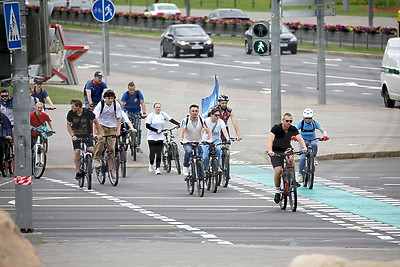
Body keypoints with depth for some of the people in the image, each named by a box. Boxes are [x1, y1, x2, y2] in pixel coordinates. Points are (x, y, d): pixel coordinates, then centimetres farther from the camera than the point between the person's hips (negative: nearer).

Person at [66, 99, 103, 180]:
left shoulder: (88, 113, -17)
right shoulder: (71, 113, -11)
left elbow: (96, 123, -6)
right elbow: (68, 125, 0)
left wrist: (99, 134, -13)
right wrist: (73, 135, -14)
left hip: (87, 135, -1)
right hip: (76, 135, 1)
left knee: (91, 149, -23)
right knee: (77, 151, -13)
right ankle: (78, 172, -4)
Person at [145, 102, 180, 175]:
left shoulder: (163, 114, 4)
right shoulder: (151, 115, -4)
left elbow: (171, 120, 2)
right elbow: (147, 126, -8)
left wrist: (179, 124, -12)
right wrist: (156, 130, -14)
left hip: (160, 137, 2)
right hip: (151, 137, -2)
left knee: (159, 153, -3)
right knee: (152, 152, -6)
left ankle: (157, 168, -1)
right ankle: (151, 164, 22)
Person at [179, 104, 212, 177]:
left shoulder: (201, 120, -7)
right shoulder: (185, 120, -14)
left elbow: (208, 131, -12)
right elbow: (182, 131, -26)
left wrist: (210, 139, -31)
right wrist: (181, 140, -44)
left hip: (198, 143, 3)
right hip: (187, 142, -3)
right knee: (188, 151, -33)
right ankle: (185, 167, -15)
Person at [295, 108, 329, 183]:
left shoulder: (315, 123, -8)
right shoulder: (301, 123, -12)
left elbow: (323, 130, -10)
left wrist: (325, 136, -32)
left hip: (312, 140, 1)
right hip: (303, 141, -1)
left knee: (315, 145, -38)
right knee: (302, 157, -21)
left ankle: (314, 158, -11)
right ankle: (300, 174, -6)